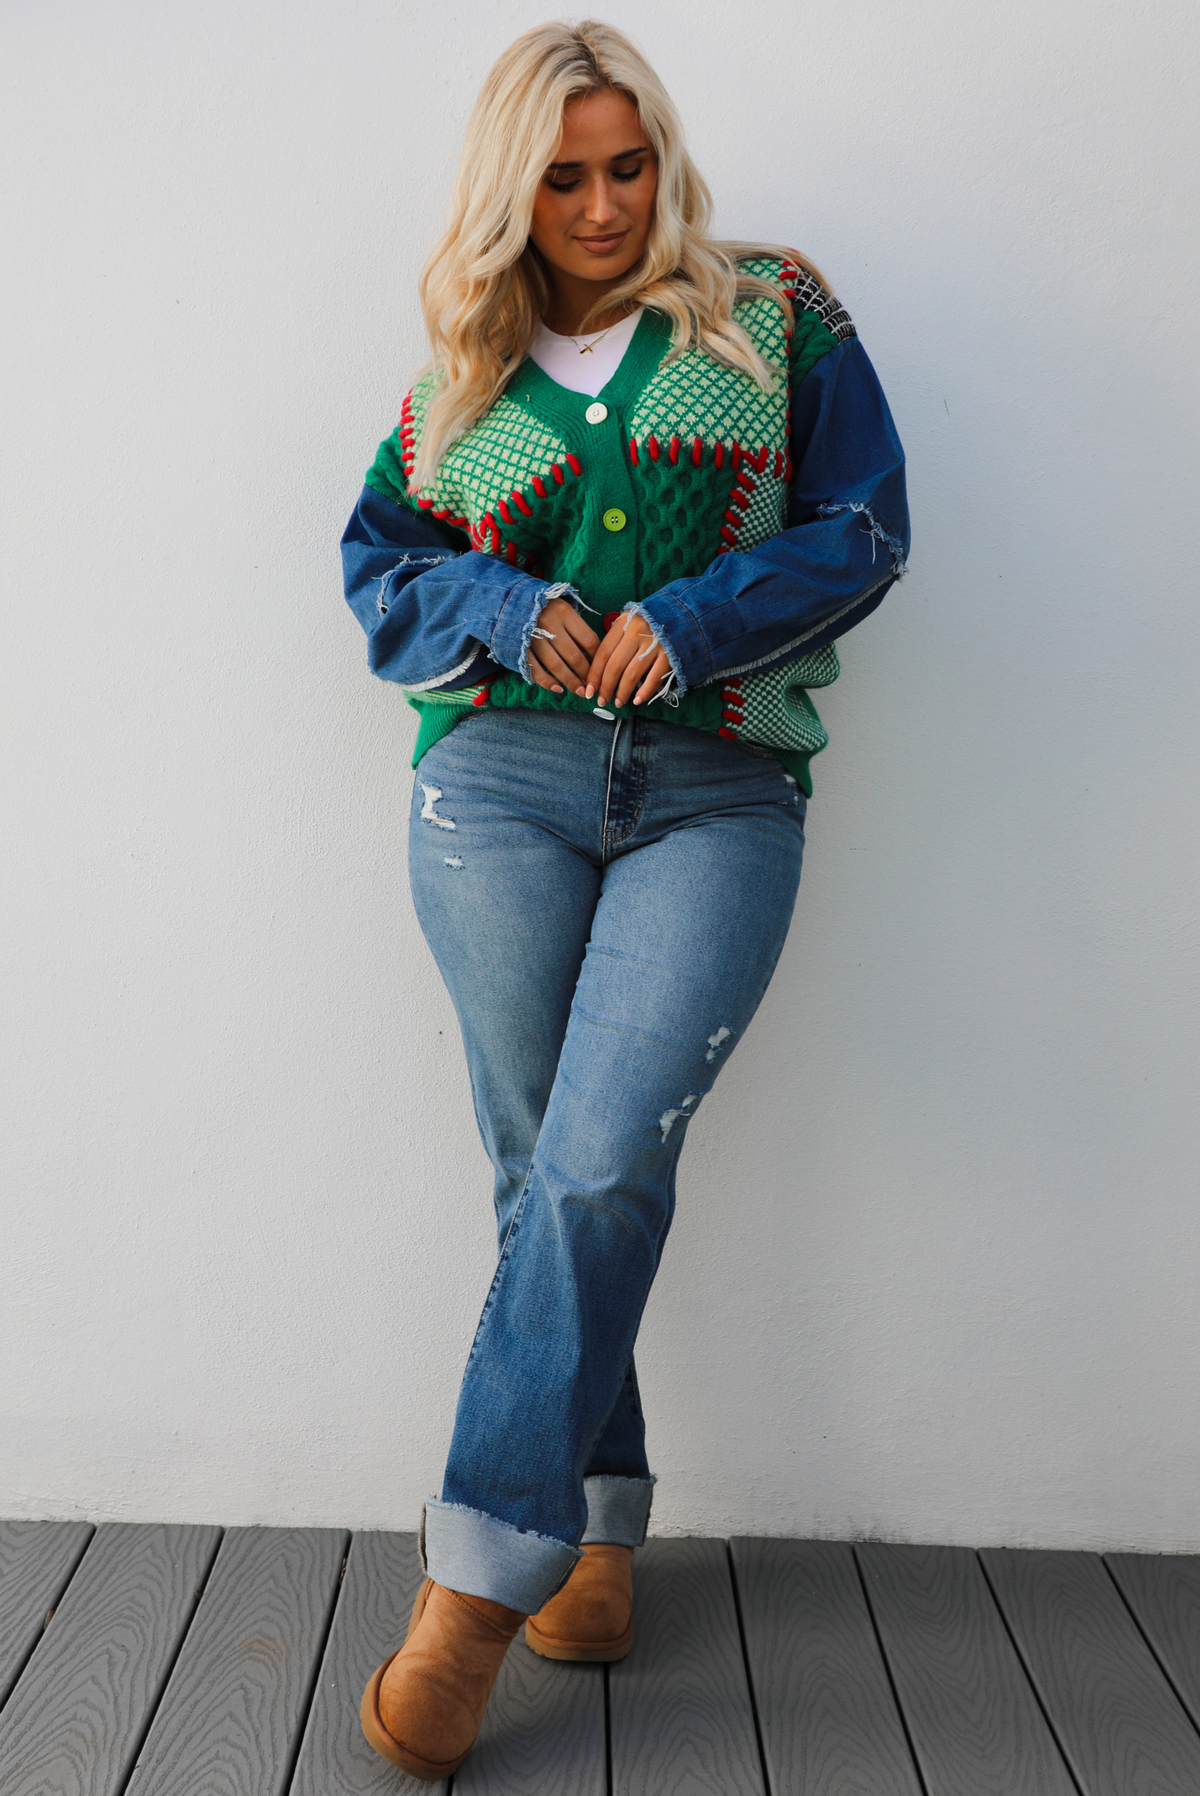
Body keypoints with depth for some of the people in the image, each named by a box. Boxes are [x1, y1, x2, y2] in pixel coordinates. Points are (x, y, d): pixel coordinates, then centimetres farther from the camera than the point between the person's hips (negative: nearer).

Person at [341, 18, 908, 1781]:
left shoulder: (776, 313, 12)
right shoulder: (465, 366, 17)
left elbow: (864, 528, 6)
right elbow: (379, 563, 17)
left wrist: (691, 620, -10)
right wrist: (504, 612, -4)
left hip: (717, 794, -2)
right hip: (501, 785, 2)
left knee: (601, 1165, -17)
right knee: (552, 1169, 0)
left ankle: (479, 1579, -9)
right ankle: (598, 1524, 16)